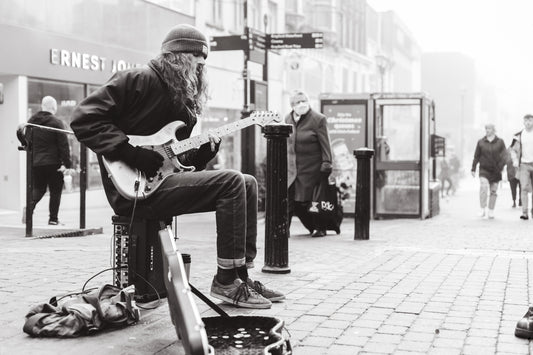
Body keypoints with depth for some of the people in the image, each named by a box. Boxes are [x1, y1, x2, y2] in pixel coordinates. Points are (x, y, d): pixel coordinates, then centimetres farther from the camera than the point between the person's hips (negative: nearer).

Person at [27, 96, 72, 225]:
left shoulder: (31, 121, 8)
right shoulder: (56, 123, -10)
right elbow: (64, 145, -13)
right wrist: (67, 164, -11)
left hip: (35, 163, 5)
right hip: (53, 163, -5)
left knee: (38, 189, 16)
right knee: (55, 191, 6)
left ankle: (29, 207, -9)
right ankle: (53, 218, 8)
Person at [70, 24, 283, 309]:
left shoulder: (184, 98, 19)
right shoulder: (138, 80, -7)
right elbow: (84, 119, -14)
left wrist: (204, 150, 1)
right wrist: (130, 152, -20)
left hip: (166, 177, 9)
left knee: (247, 183, 2)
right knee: (231, 183, -18)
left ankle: (242, 275, 2)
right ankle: (226, 281, -12)